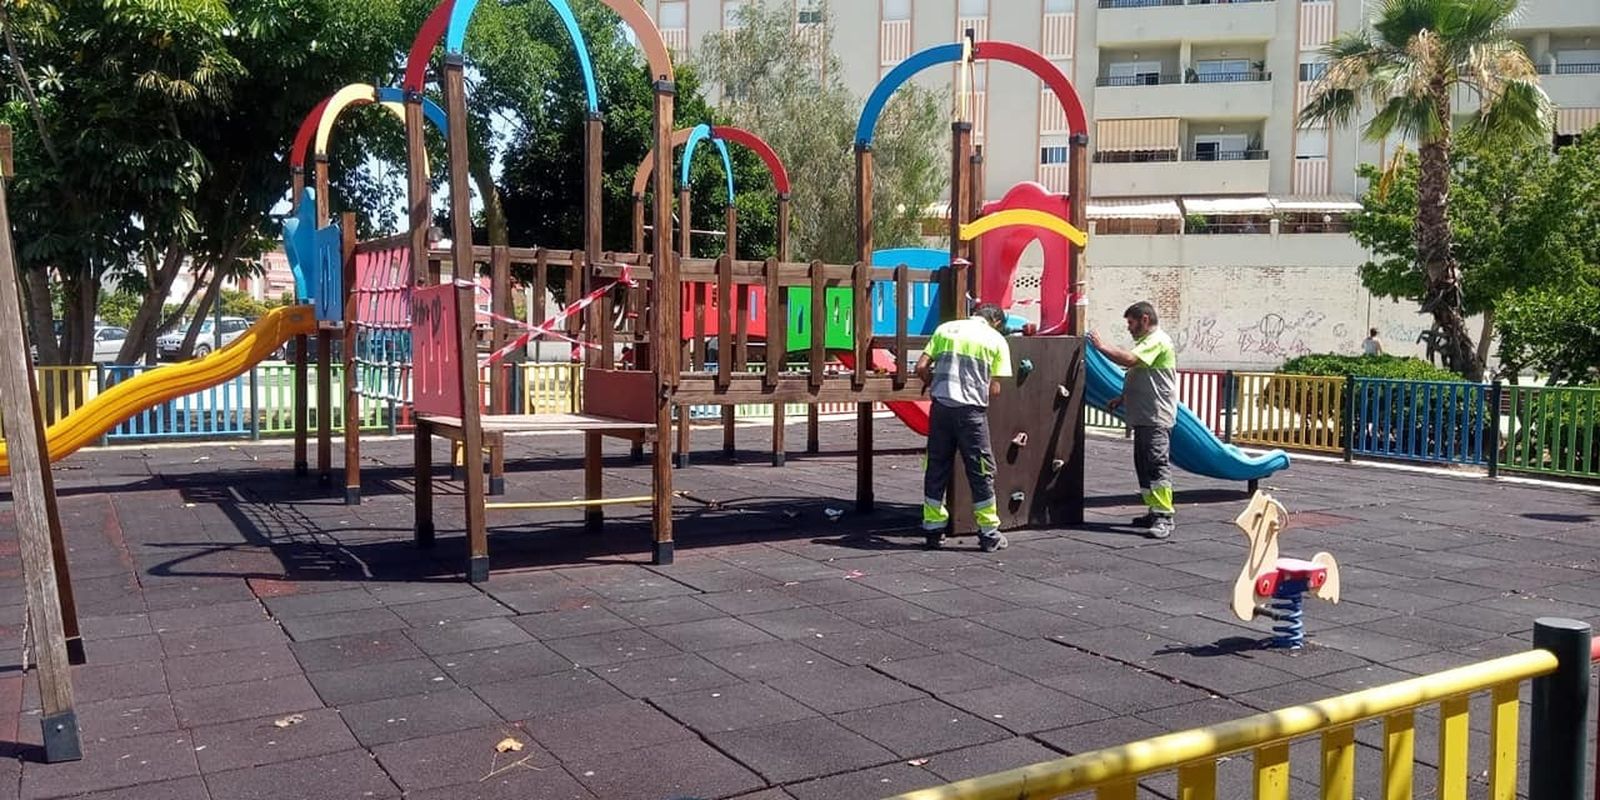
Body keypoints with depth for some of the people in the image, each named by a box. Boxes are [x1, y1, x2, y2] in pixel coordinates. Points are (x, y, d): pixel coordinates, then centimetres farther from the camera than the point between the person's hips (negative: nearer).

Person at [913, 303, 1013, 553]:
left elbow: (921, 368, 4)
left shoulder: (945, 329, 11)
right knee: (981, 471, 7)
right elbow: (994, 389, 1)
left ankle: (933, 529, 18)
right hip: (971, 409, -3)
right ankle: (989, 534, 13)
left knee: (937, 467, 12)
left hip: (941, 406, 3)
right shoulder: (996, 339, 5)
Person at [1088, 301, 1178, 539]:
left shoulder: (1157, 341, -11)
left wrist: (1101, 346, -15)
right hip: (1144, 417, 11)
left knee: (1157, 464, -14)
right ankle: (1155, 512, 18)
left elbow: (1128, 359, -26)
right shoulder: (1147, 342, 22)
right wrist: (1121, 399, 19)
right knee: (1143, 466, 12)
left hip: (1156, 419, -11)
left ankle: (1164, 517, -16)